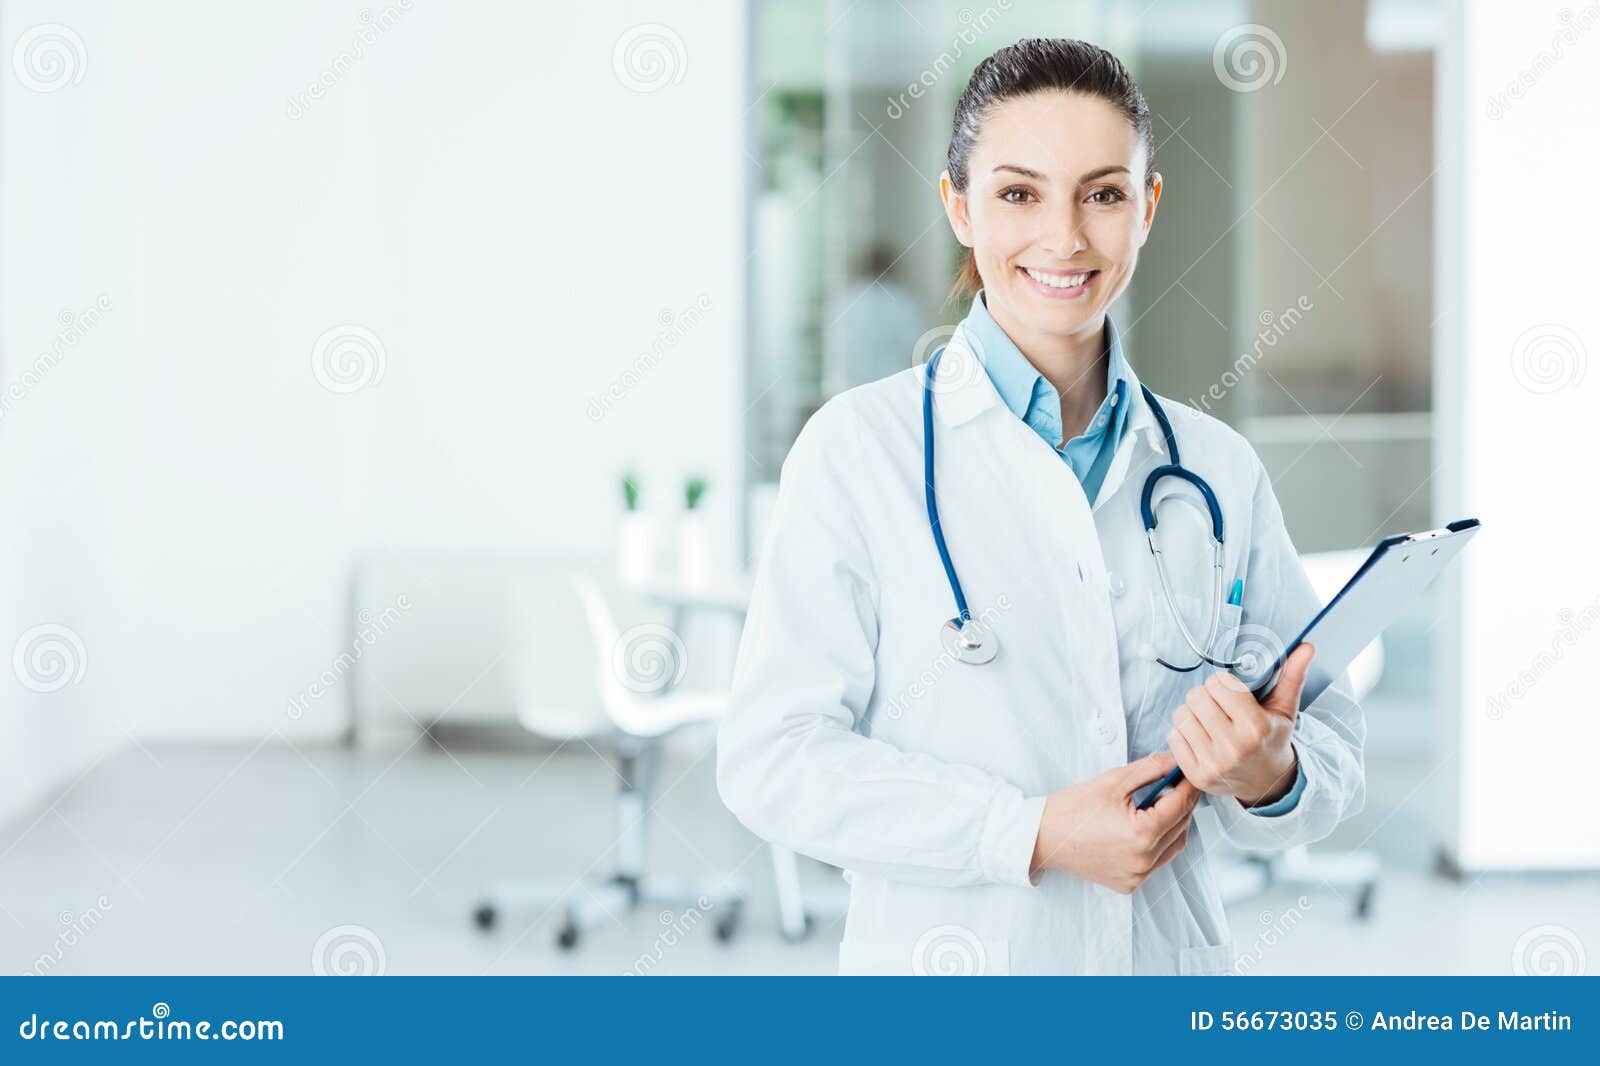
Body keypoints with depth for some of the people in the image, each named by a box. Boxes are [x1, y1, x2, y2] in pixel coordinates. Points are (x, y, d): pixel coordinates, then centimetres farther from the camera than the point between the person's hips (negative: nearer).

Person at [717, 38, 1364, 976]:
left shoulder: (1217, 467, 2)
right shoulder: (861, 448, -8)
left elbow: (1334, 741, 5)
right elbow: (774, 758, -13)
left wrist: (1273, 774, -17)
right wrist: (1034, 835, -21)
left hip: (1174, 954, 3)